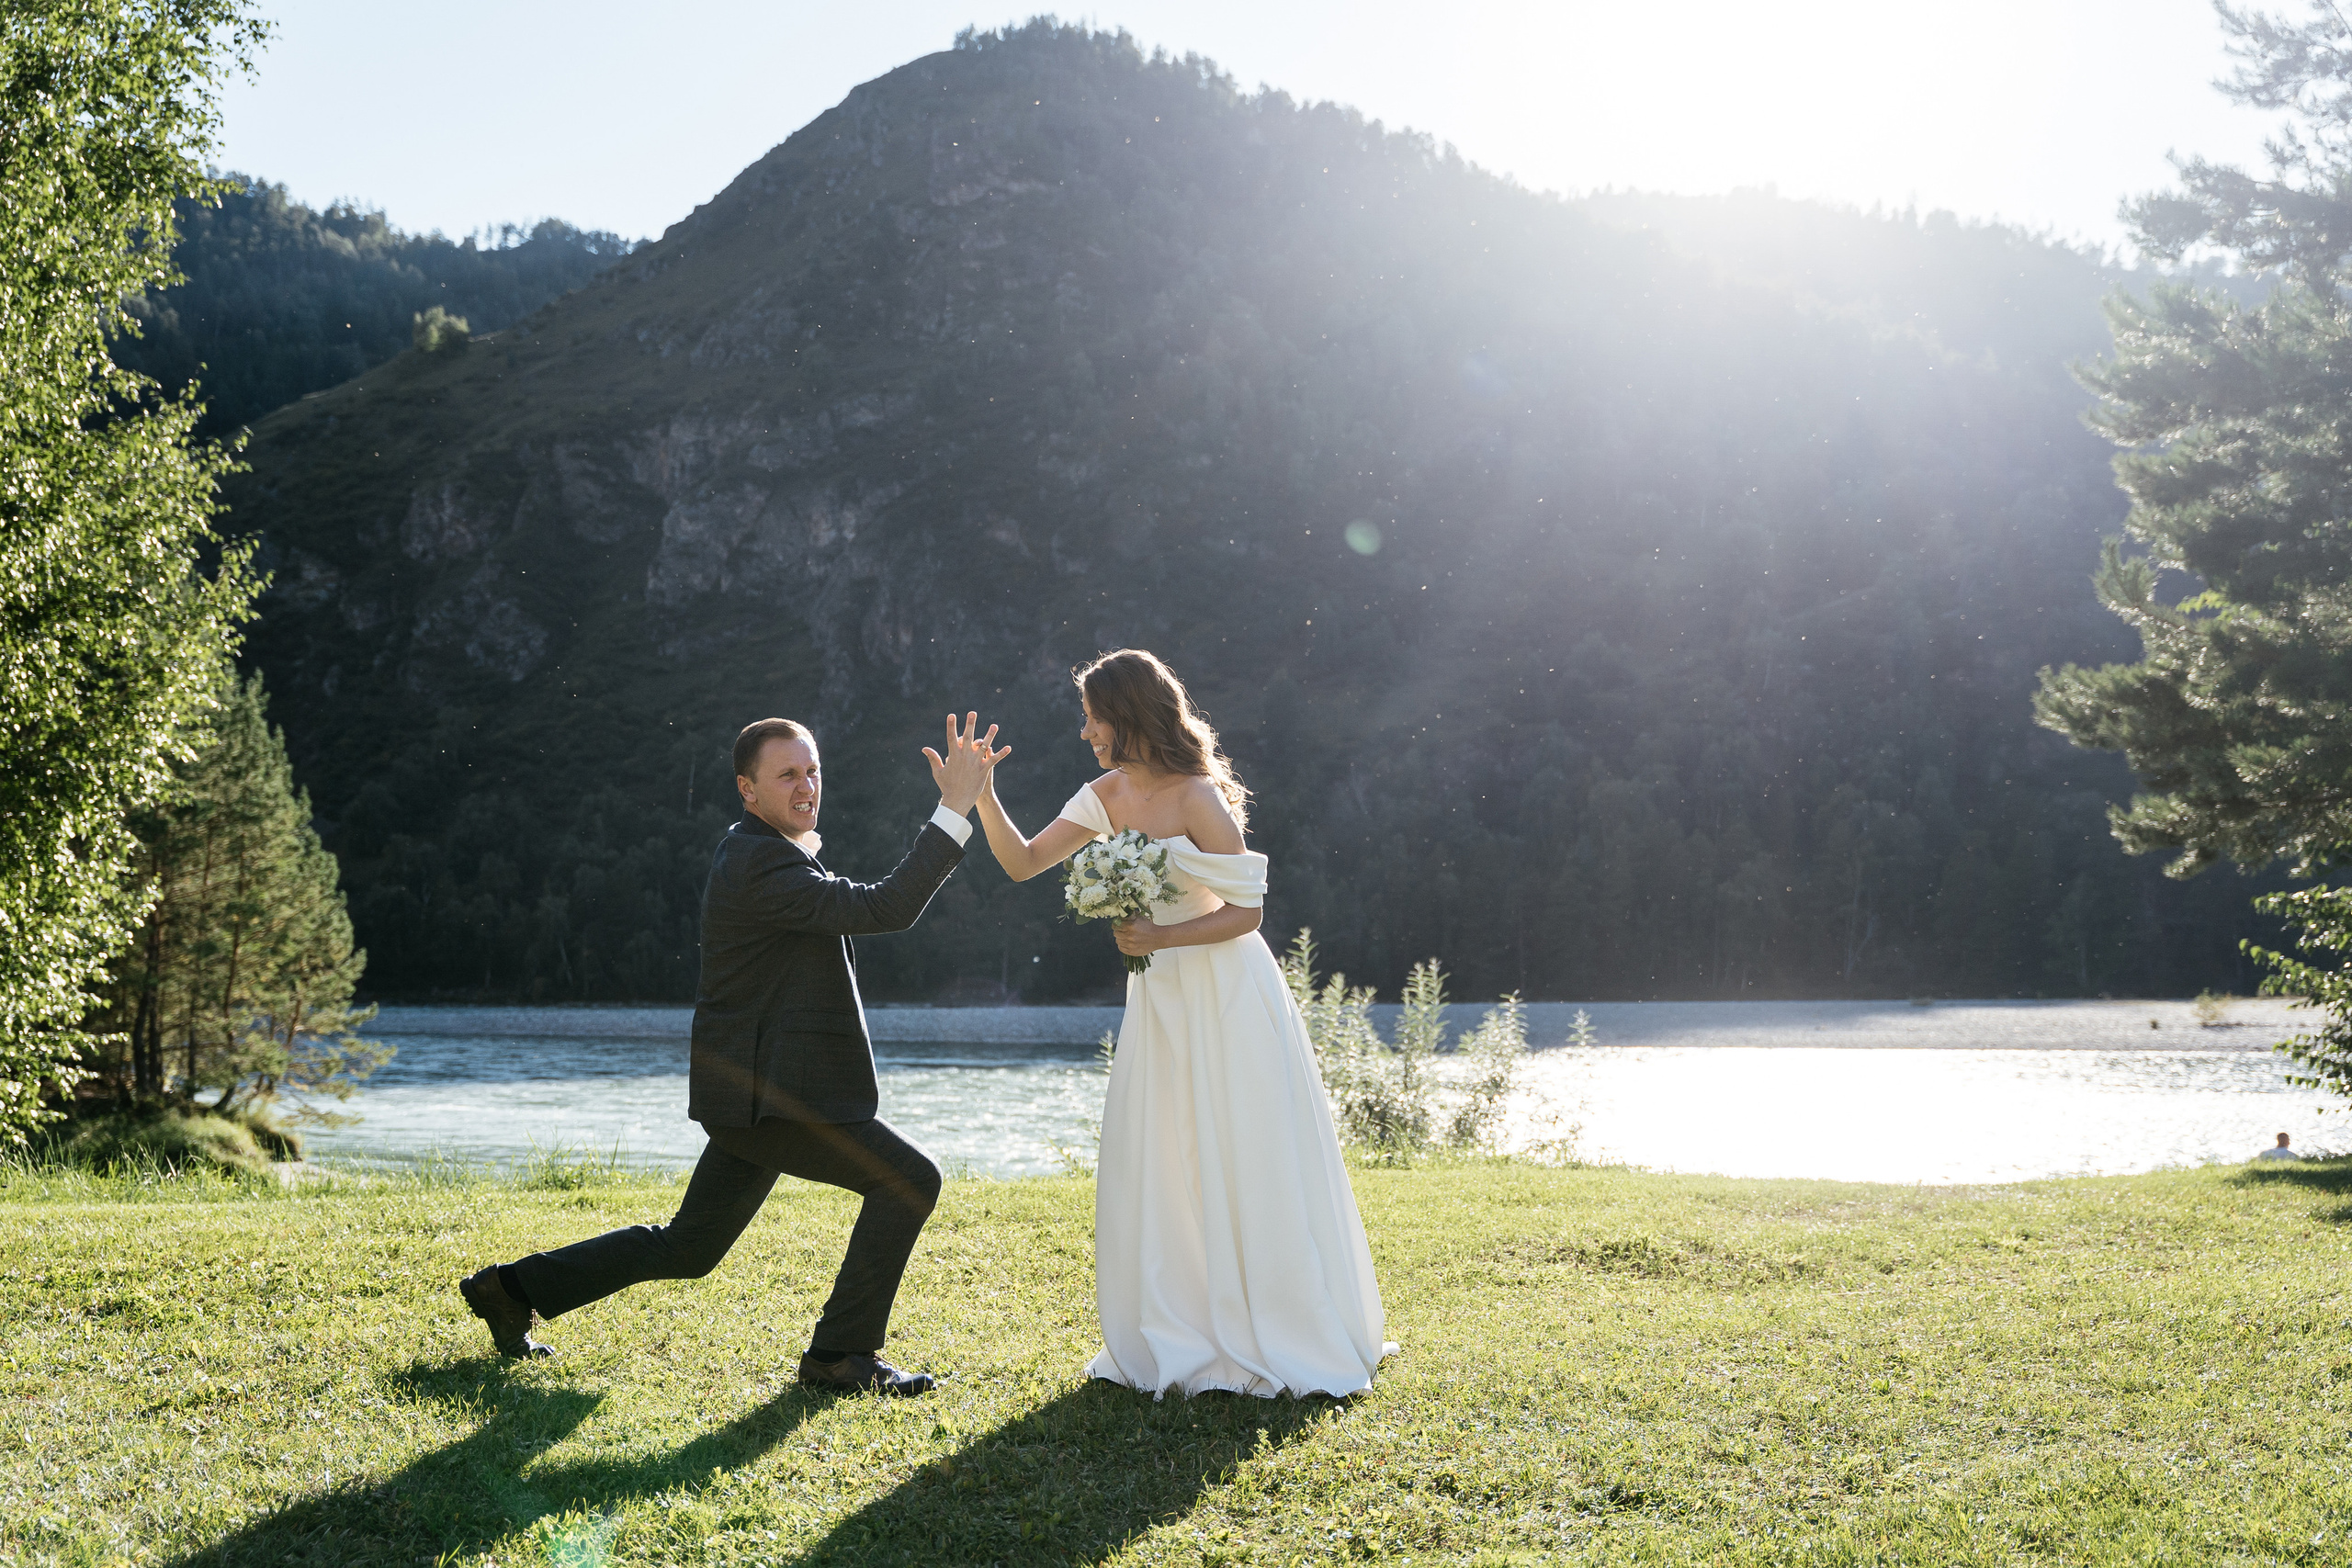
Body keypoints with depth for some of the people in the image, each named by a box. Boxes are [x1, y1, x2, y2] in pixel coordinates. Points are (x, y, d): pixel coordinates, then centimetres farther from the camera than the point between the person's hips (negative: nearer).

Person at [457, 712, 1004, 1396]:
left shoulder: (756, 852, 14)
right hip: (769, 1098, -10)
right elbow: (885, 909, -26)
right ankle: (842, 1352, -1)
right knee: (908, 1179, -8)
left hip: (758, 1093, 10)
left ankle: (515, 1288, 26)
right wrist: (957, 807, -26)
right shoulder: (761, 865, -19)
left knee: (688, 1248, 19)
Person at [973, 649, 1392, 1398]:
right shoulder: (1107, 797, 4)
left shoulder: (1199, 798, -17)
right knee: (1153, 1170, 7)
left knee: (1242, 1165, -1)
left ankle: (1276, 1342, 12)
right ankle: (1180, 1340, 19)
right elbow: (1022, 863, 5)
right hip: (1158, 1000, 7)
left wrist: (1161, 937, -23)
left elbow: (1246, 912, -15)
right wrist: (983, 796, -7)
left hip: (1227, 998, -7)